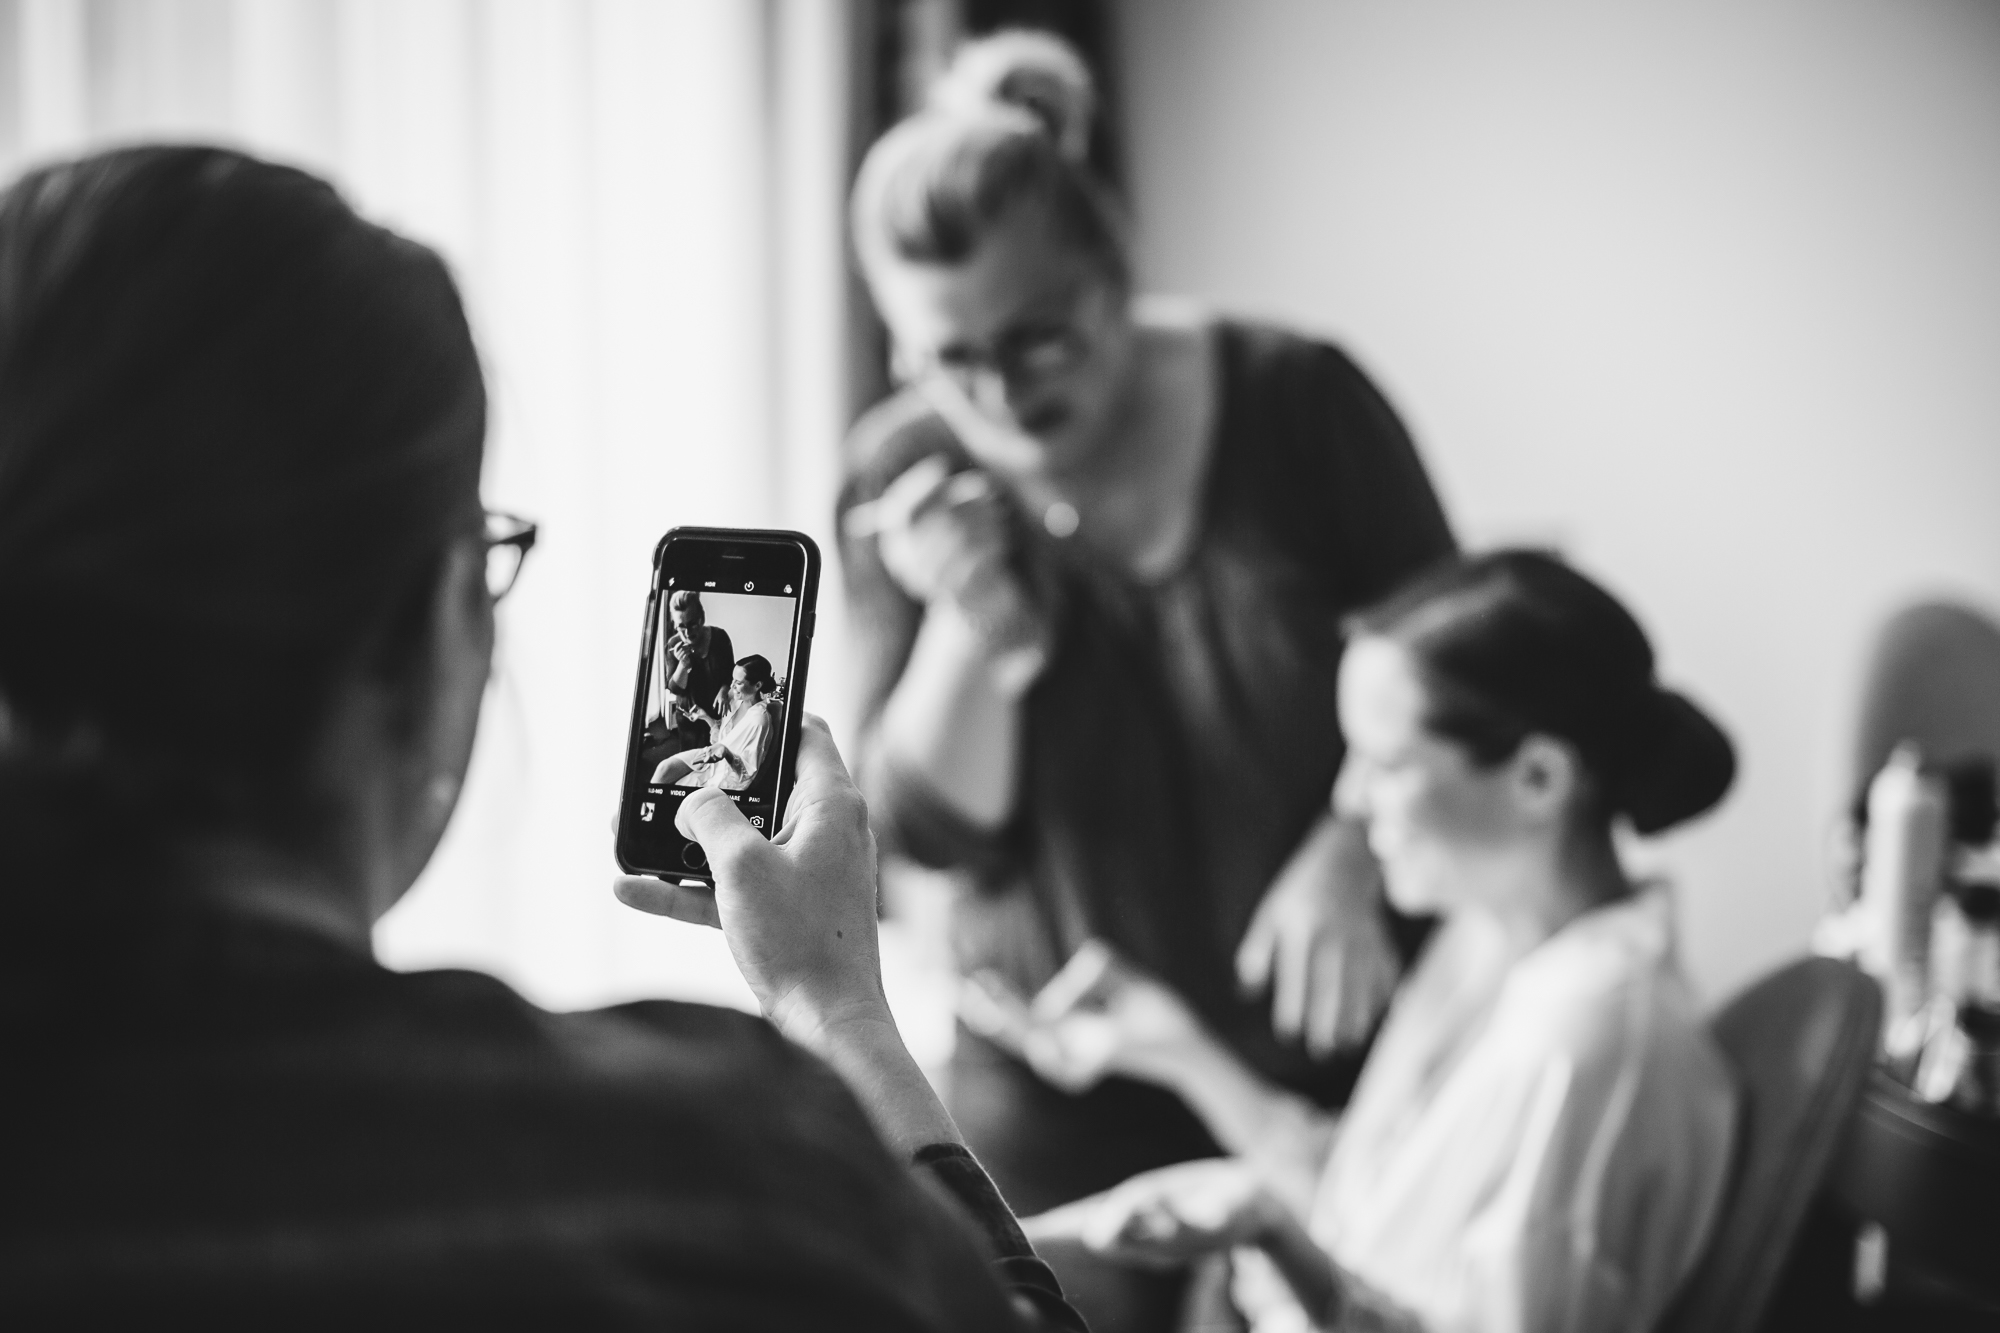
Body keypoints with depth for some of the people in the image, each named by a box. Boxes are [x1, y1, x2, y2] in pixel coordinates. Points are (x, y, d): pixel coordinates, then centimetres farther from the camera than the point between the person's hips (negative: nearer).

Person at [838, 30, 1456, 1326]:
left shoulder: (1299, 403, -11)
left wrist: (1350, 852, -18)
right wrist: (966, 630, -23)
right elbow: (934, 829, -6)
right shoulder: (903, 478, -5)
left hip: (1327, 1053, -1)